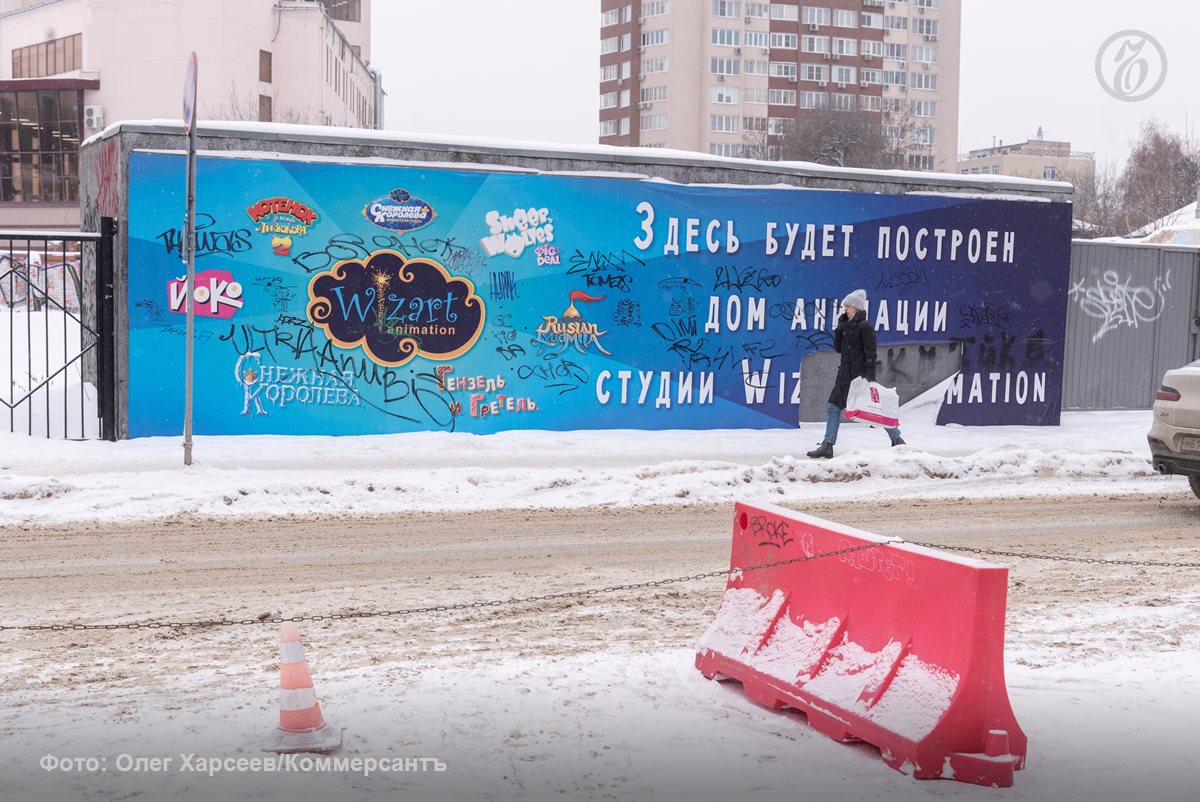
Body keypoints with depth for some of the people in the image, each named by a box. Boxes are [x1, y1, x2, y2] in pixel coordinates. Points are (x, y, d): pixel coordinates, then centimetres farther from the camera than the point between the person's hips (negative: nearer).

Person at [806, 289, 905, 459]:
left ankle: (897, 440, 15)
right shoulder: (847, 326, 13)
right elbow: (838, 348, 11)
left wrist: (870, 378, -20)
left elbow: (870, 354, -15)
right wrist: (840, 328, -1)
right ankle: (827, 446, 1)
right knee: (833, 408, 1)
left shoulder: (865, 327, -12)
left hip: (860, 375, -8)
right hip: (845, 375, 8)